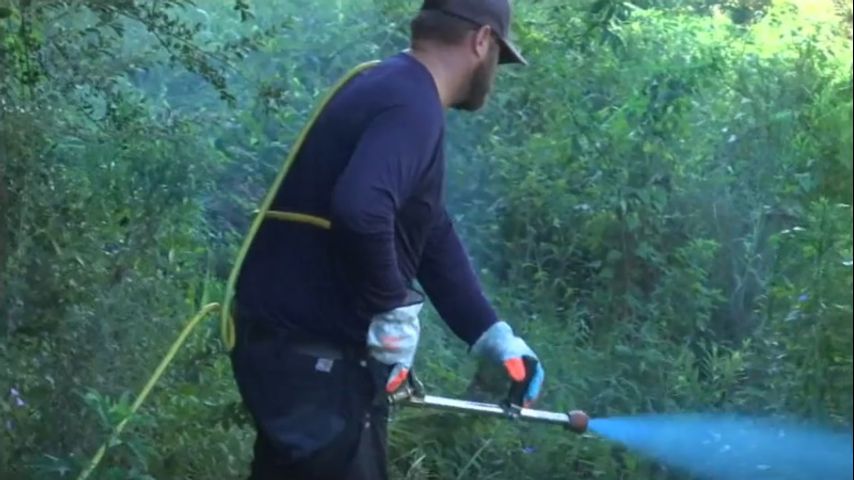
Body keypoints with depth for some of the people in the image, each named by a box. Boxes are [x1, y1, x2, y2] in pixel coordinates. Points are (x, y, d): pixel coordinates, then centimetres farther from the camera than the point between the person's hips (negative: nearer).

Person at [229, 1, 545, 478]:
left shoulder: (396, 90, 15)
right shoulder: (411, 105, -18)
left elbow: (434, 237, 19)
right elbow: (361, 210, -37)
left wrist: (491, 334, 16)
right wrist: (394, 308, -23)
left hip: (298, 342, 10)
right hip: (310, 352, -10)